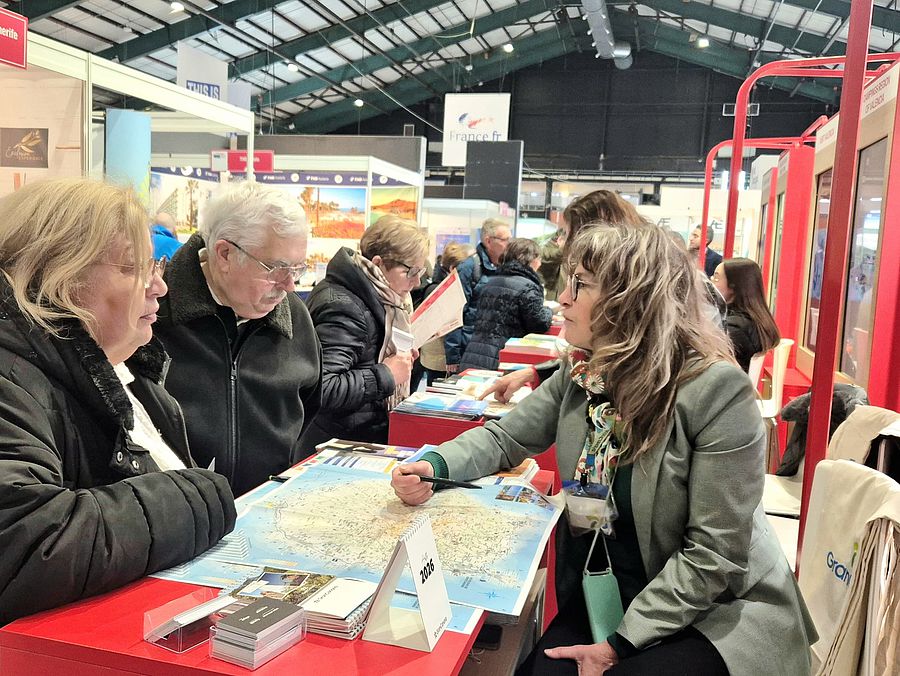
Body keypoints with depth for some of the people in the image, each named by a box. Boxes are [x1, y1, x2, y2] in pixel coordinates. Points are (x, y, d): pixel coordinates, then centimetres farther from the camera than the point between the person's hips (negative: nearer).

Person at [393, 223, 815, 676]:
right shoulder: (580, 374, -1)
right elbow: (505, 438, 5)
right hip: (601, 601, 5)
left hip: (716, 614, -4)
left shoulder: (718, 391, -21)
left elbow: (714, 554, -20)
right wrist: (435, 465, -16)